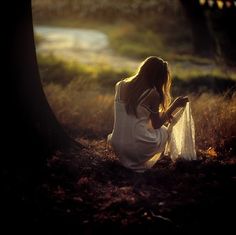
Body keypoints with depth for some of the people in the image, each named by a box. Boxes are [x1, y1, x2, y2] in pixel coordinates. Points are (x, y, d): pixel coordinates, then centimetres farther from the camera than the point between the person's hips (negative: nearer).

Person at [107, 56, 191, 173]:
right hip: (138, 149, -5)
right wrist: (175, 105, 6)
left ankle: (127, 160, 19)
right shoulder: (152, 94, -12)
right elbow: (156, 125, -1)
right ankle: (141, 163, 14)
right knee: (164, 130, 28)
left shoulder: (120, 86, 3)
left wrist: (164, 114, 21)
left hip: (116, 147, 5)